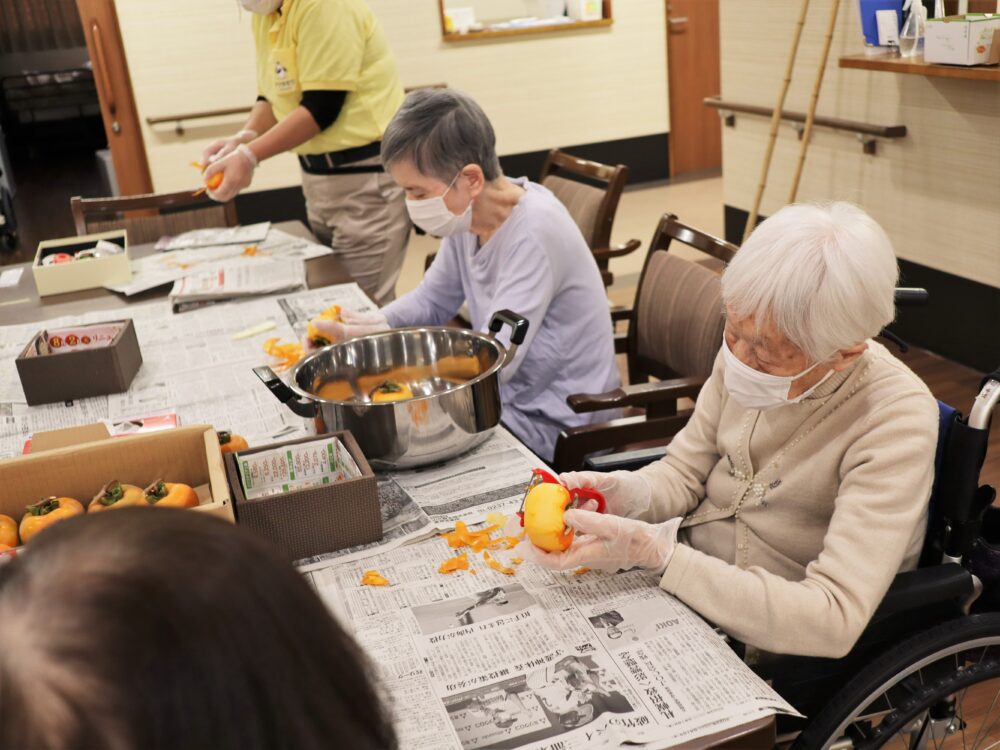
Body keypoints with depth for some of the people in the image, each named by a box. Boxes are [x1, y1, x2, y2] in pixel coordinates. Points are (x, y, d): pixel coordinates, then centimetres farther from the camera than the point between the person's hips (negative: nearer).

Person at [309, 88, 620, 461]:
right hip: (508, 397, 7)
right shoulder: (469, 213, -5)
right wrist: (367, 324, -9)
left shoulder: (534, 233, -27)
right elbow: (432, 300, 10)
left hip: (555, 423, -7)